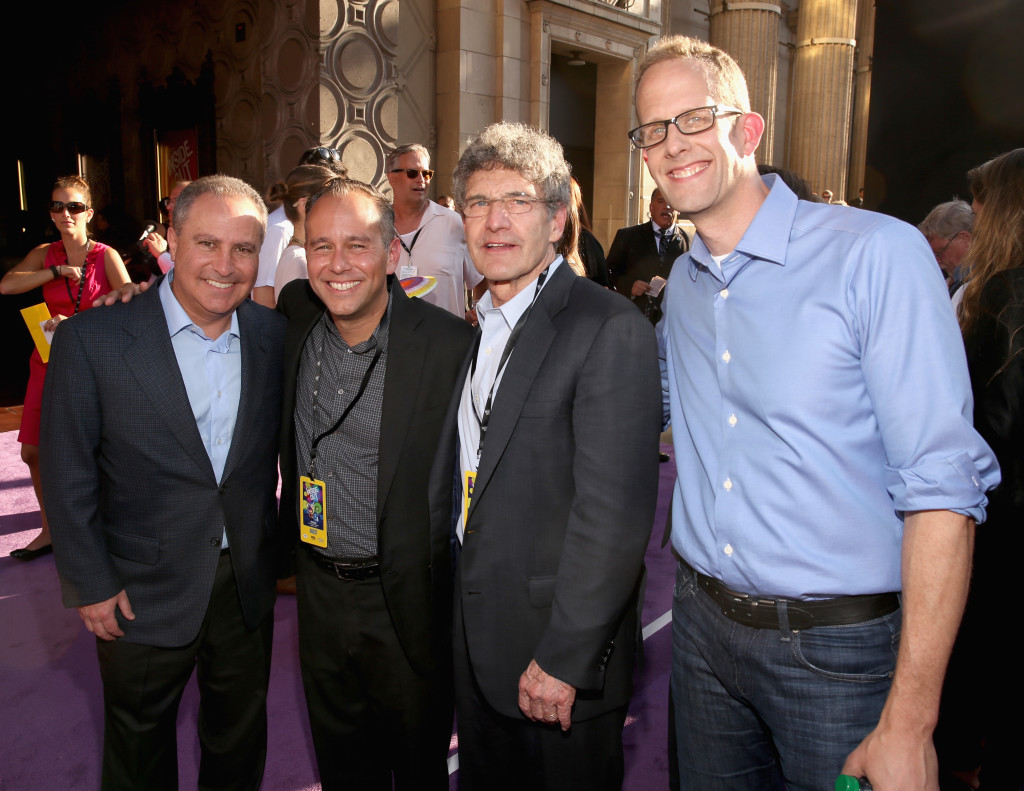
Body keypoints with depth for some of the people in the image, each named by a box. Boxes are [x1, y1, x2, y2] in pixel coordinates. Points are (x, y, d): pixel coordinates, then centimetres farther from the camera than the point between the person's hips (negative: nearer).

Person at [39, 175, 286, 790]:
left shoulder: (275, 335, -6)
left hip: (250, 586, 3)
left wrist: (276, 551, 2)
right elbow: (68, 474, -9)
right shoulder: (92, 339, -15)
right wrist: (92, 584, -7)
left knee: (240, 738, 23)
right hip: (143, 594, -2)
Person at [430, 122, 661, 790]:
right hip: (477, 640, 8)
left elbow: (614, 513, -23)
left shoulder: (611, 330, -19)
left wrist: (563, 660, -21)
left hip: (560, 644, -7)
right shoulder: (482, 327, 8)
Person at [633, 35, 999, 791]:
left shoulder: (878, 254, -14)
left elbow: (942, 487, -18)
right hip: (704, 624, 6)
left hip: (841, 644, -5)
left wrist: (910, 723, -19)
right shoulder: (682, 284, 6)